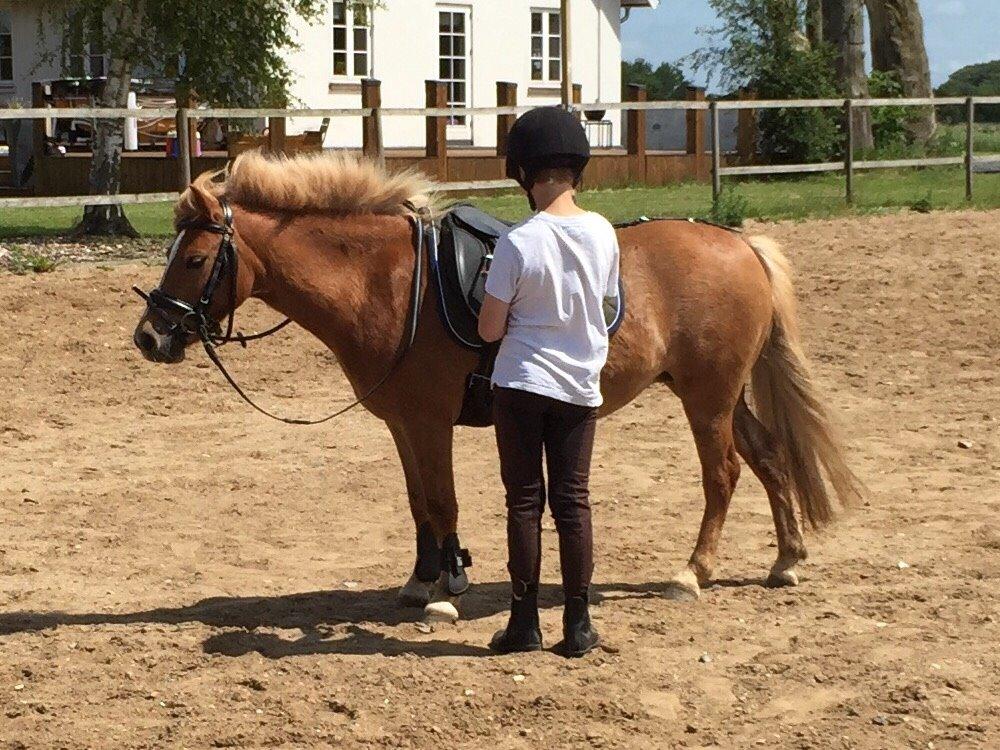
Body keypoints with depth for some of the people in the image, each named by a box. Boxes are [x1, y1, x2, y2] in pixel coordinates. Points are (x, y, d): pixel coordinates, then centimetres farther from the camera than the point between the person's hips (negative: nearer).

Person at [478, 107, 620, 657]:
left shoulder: (517, 243, -16)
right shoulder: (603, 234, -4)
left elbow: (489, 329, -12)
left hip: (522, 382, -3)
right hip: (582, 385, 3)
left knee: (524, 501, 5)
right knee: (573, 501, 8)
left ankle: (525, 622, 8)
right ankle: (578, 623, 10)